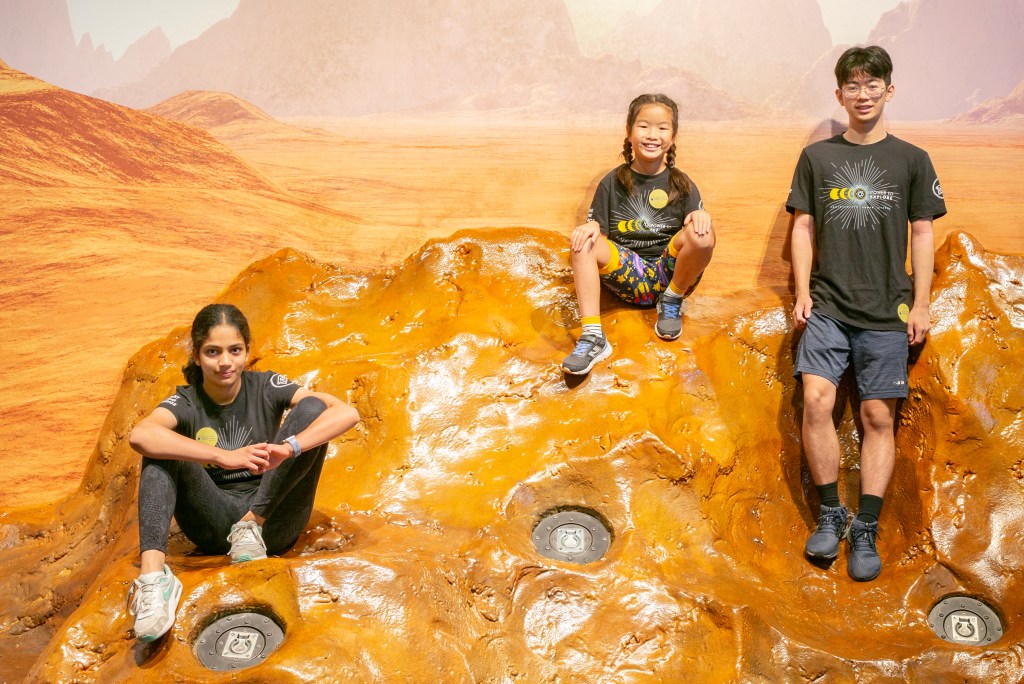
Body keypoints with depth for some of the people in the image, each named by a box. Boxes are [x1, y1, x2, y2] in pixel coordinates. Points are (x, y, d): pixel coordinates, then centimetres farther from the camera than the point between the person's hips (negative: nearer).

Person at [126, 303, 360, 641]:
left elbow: (347, 413, -17)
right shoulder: (186, 403, -3)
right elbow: (139, 435, -28)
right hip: (215, 524, 0)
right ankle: (151, 574, -40)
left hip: (274, 520, 0)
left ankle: (253, 525, -22)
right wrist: (224, 456, -39)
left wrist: (289, 447, -34)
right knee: (161, 444, -22)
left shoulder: (265, 388, -2)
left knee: (311, 408, -16)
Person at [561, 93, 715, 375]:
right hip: (627, 275, 1)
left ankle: (672, 303, -3)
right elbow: (596, 226, 2)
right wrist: (590, 228, -23)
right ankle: (592, 337, -30)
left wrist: (702, 217, -25)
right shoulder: (613, 182, 6)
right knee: (582, 244, -27)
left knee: (700, 235, -29)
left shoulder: (681, 184, 5)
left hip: (671, 273, 0)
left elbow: (706, 241, -3)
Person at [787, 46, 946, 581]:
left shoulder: (911, 160, 7)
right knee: (817, 401, -14)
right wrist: (802, 292, 2)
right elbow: (803, 227, 10)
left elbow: (922, 233, 7)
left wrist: (920, 303, 2)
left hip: (886, 312, 0)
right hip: (827, 306, 0)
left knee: (879, 417, -1)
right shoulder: (817, 156, 9)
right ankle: (830, 516, 2)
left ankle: (866, 531, 7)